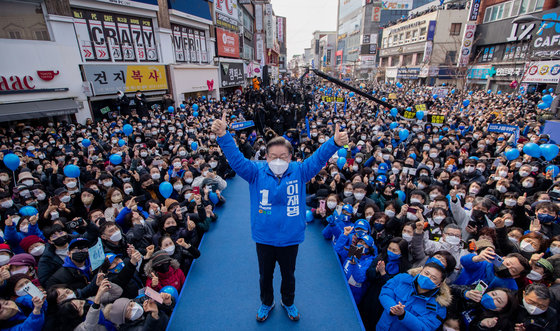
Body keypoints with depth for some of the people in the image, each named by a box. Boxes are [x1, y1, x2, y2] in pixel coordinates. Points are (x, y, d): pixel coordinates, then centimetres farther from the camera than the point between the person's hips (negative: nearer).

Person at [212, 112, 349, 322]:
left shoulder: (299, 172, -12)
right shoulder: (256, 173, -13)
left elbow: (319, 158, -23)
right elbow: (236, 159, -23)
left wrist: (335, 143, -41)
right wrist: (223, 136, -39)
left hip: (290, 238, 0)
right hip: (264, 238, 0)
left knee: (288, 275, 25)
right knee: (265, 275, 24)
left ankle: (288, 303, 55)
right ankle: (266, 303, 54)